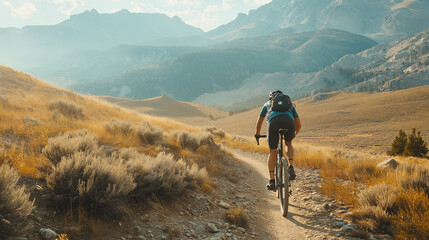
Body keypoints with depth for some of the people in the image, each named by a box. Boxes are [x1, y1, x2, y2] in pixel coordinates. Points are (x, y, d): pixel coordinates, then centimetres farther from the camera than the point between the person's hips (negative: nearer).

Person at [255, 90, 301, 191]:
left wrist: (257, 134, 61)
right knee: (288, 144, 31)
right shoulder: (289, 104, 39)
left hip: (274, 122, -1)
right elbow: (299, 124, 41)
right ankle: (291, 167, 8)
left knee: (273, 152, 13)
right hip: (289, 122, 1)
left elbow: (259, 122, 44)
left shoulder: (267, 104, 38)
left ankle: (272, 181, 5)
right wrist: (294, 134, 60)